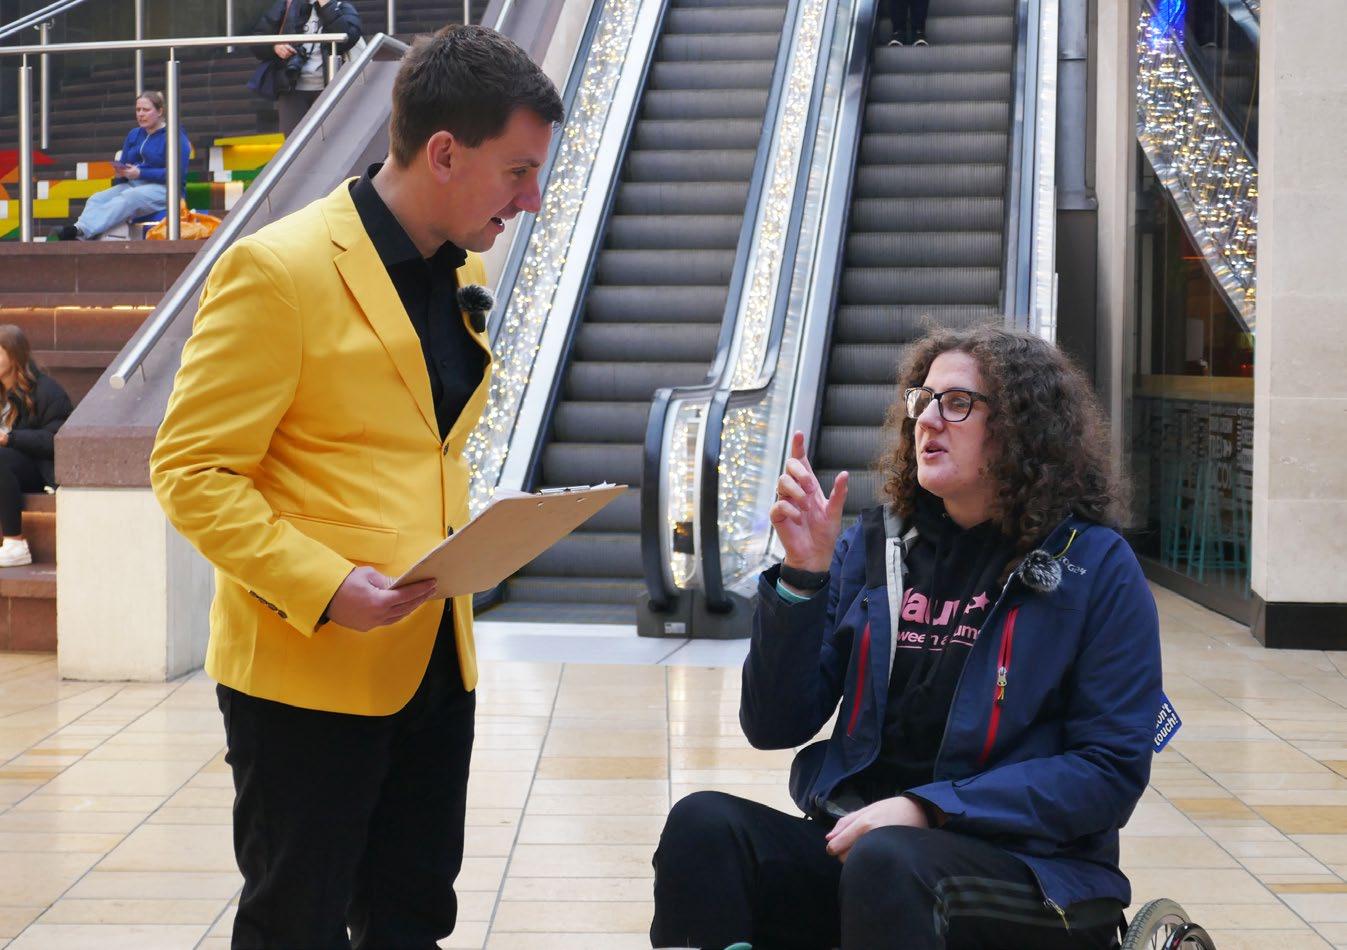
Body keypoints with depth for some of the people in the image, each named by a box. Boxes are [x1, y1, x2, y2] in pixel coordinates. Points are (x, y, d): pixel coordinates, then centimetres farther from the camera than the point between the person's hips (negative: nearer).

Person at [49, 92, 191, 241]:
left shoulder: (175, 136, -2)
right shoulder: (134, 134, 21)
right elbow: (124, 163, 21)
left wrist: (140, 173, -17)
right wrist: (121, 172, -6)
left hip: (162, 189, -7)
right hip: (132, 185, 7)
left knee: (128, 198, -37)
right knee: (96, 199, -22)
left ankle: (81, 230, -55)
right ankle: (80, 239, -51)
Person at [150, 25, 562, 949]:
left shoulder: (465, 273, 10)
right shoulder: (278, 270, -15)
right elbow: (191, 471, -15)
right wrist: (326, 586, -24)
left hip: (436, 657, 7)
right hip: (308, 670, -7)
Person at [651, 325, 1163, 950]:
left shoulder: (1096, 567, -1)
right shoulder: (874, 545, 9)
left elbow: (1111, 771, -6)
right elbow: (774, 728, 7)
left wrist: (928, 808, -16)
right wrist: (804, 575, -8)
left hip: (1029, 867, -4)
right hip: (852, 838, 4)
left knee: (887, 861, -36)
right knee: (703, 824, -24)